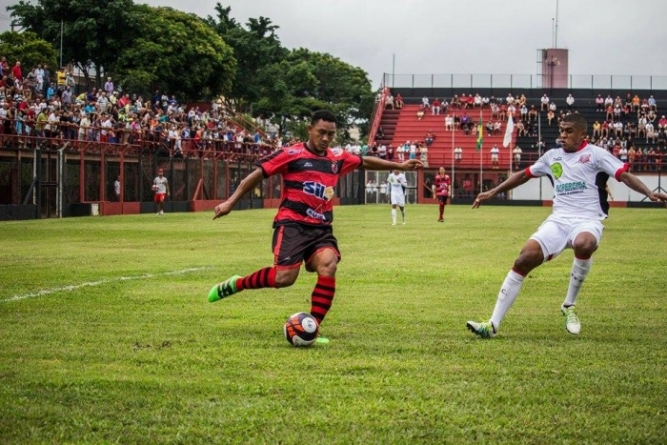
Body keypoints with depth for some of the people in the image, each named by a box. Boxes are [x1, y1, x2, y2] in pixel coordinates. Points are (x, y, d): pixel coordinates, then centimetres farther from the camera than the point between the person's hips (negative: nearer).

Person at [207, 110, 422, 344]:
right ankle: (235, 284, 7)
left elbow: (366, 161, 29)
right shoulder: (291, 154, -5)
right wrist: (230, 202, -8)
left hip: (321, 228, 5)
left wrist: (400, 166, 34)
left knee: (328, 264, -23)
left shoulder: (337, 158, 13)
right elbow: (257, 174, -3)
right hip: (292, 225, -5)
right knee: (285, 277, -20)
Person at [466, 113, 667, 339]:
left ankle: (569, 306, -15)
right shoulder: (552, 156, 17)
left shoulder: (595, 154, 2)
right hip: (559, 219, 4)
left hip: (588, 220, -4)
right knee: (525, 258, -17)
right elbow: (523, 175, 30)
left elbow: (625, 175, -8)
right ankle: (493, 325, -14)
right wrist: (493, 192, 32)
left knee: (583, 244, -40)